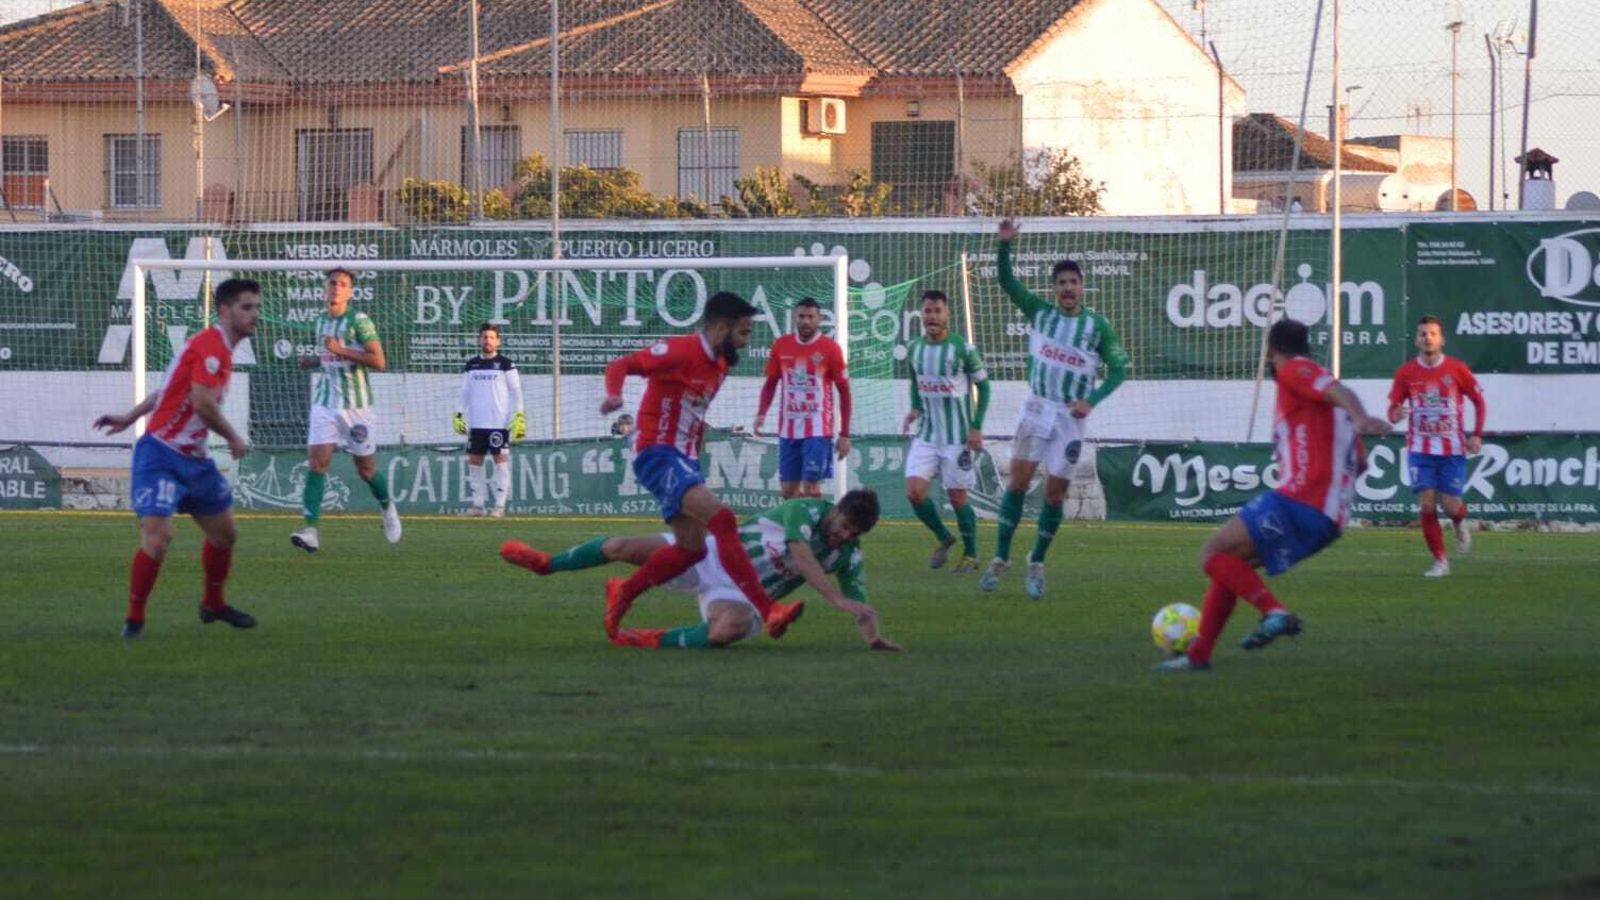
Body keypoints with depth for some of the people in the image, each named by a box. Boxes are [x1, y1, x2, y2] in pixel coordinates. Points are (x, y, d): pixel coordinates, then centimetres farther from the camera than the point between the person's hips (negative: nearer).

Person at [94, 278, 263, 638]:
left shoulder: (222, 351, 13)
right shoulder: (210, 346, -18)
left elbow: (172, 389, 20)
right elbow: (202, 403, -26)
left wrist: (130, 418, 21)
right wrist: (233, 438, -12)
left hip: (193, 459, 10)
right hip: (162, 456, -10)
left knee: (225, 533, 17)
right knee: (158, 536, -20)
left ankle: (213, 604, 38)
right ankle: (134, 619, -7)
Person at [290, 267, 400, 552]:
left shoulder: (359, 321, -9)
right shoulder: (320, 322, 11)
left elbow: (379, 362, -15)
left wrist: (341, 350, -21)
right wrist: (315, 362, 6)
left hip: (357, 405, -4)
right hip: (325, 403, 4)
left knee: (366, 469, 8)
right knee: (318, 461, -13)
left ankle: (387, 507, 39)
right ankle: (310, 530, -20)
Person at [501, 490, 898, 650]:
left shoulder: (848, 557, -5)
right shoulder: (805, 510, -16)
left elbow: (860, 607, -6)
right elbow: (801, 556, -31)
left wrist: (873, 634, -29)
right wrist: (838, 599, -41)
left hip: (744, 596, 1)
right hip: (717, 557, -1)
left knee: (732, 627, -39)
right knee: (626, 547, -11)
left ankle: (652, 641, -15)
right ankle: (547, 563, 17)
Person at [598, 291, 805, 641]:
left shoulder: (719, 365, 14)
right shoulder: (680, 351, -13)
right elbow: (620, 366, -16)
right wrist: (613, 395, -35)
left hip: (684, 460, 10)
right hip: (658, 454, -10)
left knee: (693, 547, 9)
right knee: (721, 518, -24)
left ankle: (622, 593, 28)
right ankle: (768, 610, -31)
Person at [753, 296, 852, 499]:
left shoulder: (830, 348, -5)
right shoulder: (781, 346, 4)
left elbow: (844, 392, 0)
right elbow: (771, 383, 15)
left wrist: (844, 434, -3)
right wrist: (761, 414, -2)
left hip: (817, 431, -4)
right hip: (788, 430, 4)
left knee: (811, 487, -10)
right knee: (788, 489, 6)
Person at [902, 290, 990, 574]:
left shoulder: (963, 349, -12)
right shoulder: (914, 348, 3)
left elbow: (983, 385, -4)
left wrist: (977, 428, -10)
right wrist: (915, 409, -1)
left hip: (958, 437, -4)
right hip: (926, 435, 4)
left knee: (958, 497, 1)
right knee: (914, 492, -9)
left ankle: (971, 555, 19)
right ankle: (943, 538, 17)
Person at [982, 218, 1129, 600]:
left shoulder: (1097, 326, -2)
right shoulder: (1040, 312, 3)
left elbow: (1118, 368, 1)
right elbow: (1007, 282, -2)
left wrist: (1091, 401, -12)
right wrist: (1005, 245, -17)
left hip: (1071, 416, -1)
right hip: (1037, 408, 1)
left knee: (1055, 494, 1)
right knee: (1018, 483, -3)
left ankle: (1036, 565, 15)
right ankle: (1000, 559, 5)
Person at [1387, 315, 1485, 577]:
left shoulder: (1457, 369, -4)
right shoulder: (1406, 372, -1)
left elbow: (1479, 401, 6)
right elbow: (1394, 407, 3)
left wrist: (1477, 435, -3)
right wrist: (1396, 414, -22)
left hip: (1452, 449, -1)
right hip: (1420, 448, 1)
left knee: (1451, 505, -6)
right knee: (1427, 504, -9)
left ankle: (1460, 525, 33)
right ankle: (1440, 561, 2)